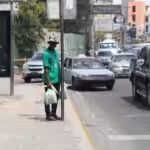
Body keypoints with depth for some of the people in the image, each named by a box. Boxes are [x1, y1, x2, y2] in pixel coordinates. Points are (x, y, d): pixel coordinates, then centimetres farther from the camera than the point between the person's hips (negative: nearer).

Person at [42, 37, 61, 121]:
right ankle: (48, 115, 7)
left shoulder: (55, 52, 12)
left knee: (56, 97, 13)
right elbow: (46, 68, -17)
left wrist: (60, 78, 18)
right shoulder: (46, 54, -13)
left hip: (57, 79, 8)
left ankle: (54, 113, 23)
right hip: (50, 80, -8)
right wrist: (48, 81, -22)